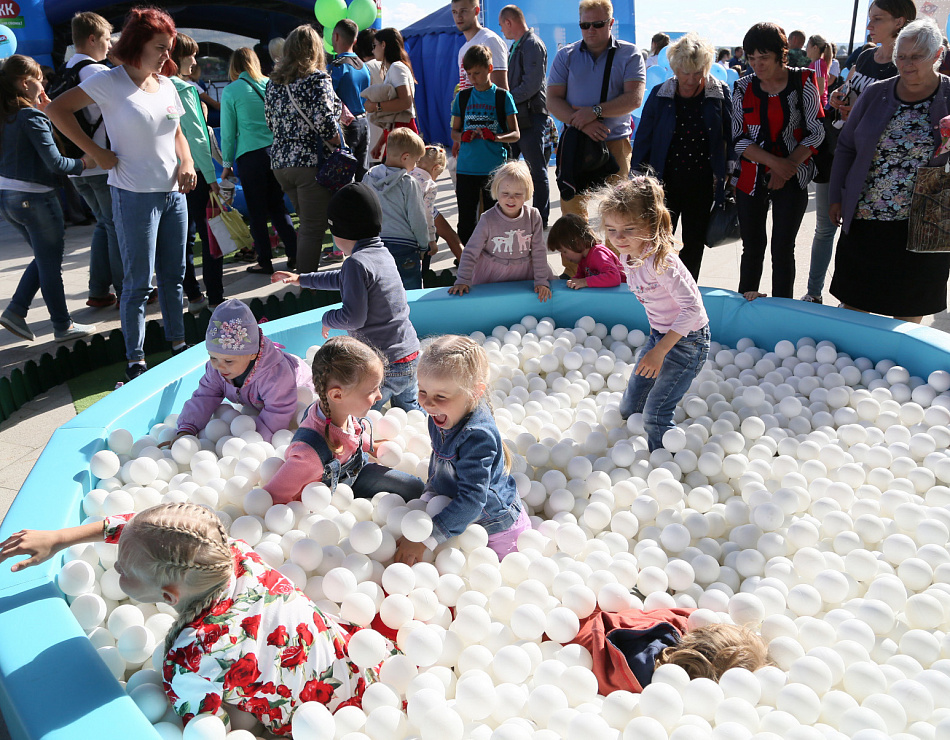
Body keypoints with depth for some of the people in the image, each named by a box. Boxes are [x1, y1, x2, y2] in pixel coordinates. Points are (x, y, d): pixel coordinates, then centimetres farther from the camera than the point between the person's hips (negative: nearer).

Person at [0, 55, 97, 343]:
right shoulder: (31, 117, -15)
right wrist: (83, 162, -5)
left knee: (44, 258, 22)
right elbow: (54, 162, -20)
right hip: (34, 198, -8)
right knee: (51, 264, 3)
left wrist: (44, 113, 11)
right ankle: (63, 326, 13)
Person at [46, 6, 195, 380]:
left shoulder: (166, 85, 11)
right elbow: (57, 109, -8)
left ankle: (177, 343, 27)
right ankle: (135, 360, 9)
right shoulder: (111, 82, -7)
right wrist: (96, 153, -11)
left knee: (173, 276, 13)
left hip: (174, 194, 6)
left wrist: (187, 162, 1)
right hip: (135, 195, -6)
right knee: (138, 284, -1)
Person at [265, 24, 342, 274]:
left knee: (307, 224, 18)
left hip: (279, 161, 7)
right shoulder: (317, 79, -7)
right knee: (313, 228, -2)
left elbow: (270, 120, 17)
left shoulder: (274, 82, 13)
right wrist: (336, 142, -3)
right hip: (311, 161, -7)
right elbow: (324, 120, -17)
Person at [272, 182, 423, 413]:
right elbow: (343, 279, 29)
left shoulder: (357, 263, -17)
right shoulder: (382, 254, 12)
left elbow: (353, 318, -19)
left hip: (385, 367, -9)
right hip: (412, 357, 9)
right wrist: (301, 279, 37)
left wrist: (327, 319, 2)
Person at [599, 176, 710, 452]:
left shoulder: (661, 261, -28)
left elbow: (692, 308, -29)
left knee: (655, 414, -10)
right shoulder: (627, 257, -3)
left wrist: (659, 351, -30)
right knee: (629, 409, 14)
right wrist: (654, 341, 17)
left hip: (687, 340, -9)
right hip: (658, 335, 9)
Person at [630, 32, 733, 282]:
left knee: (694, 244, 11)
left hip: (703, 184, 1)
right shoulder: (660, 94, 0)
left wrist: (727, 172, 2)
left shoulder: (720, 93, 1)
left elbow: (731, 135, 7)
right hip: (665, 182, -1)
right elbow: (643, 137, 4)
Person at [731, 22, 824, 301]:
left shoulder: (803, 81, -1)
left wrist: (788, 167, -12)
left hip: (792, 181, -1)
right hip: (751, 180, 1)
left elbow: (816, 131, -1)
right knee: (752, 248, 8)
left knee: (783, 249, 0)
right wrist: (774, 162, -14)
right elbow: (737, 138, -2)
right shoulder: (743, 88, 3)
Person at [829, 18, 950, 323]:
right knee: (854, 298, 8)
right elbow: (846, 147, 10)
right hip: (865, 217, 1)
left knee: (910, 310, 9)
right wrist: (836, 197, 7)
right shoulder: (875, 94, 4)